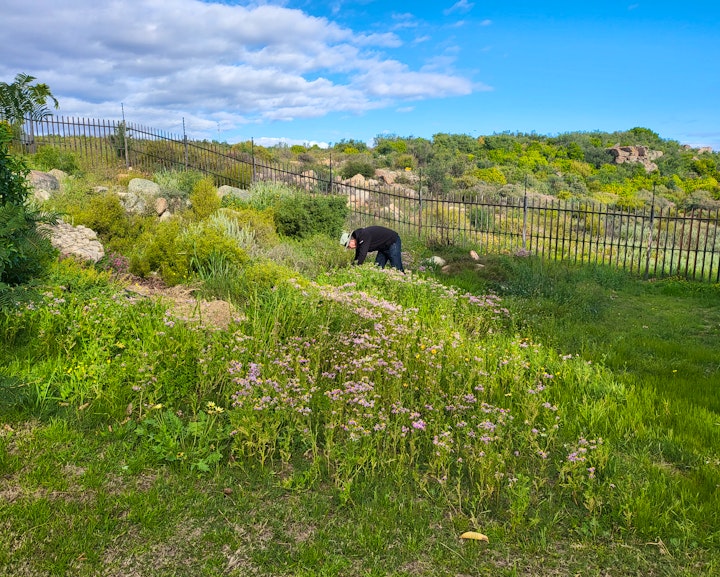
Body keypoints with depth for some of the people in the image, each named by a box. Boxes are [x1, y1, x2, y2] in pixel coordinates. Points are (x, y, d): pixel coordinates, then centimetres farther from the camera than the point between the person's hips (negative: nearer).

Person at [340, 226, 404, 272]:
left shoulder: (364, 236, -29)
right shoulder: (358, 240, 1)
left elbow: (362, 255, -32)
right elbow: (357, 257, 10)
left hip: (393, 242, -10)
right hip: (383, 248, 10)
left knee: (396, 267, -11)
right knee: (378, 267, 5)